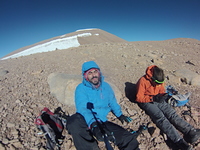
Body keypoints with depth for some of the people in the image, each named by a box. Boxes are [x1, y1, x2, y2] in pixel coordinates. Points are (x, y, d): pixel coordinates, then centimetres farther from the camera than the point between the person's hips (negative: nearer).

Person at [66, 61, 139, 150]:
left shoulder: (106, 86, 7)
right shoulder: (81, 88, -9)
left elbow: (112, 102, 21)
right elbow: (83, 108, -23)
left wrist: (119, 114, 10)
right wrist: (93, 124, -37)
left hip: (102, 122, 3)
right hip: (87, 122, -2)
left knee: (129, 139, -15)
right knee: (74, 122, -37)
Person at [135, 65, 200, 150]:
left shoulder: (160, 81, -1)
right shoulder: (143, 81, -20)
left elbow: (161, 91, 15)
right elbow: (139, 98, -17)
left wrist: (163, 95, -9)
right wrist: (153, 98, -27)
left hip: (157, 100, 6)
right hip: (146, 102, -6)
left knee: (171, 113, -16)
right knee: (160, 117, -26)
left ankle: (191, 132, -22)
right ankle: (178, 140, -36)